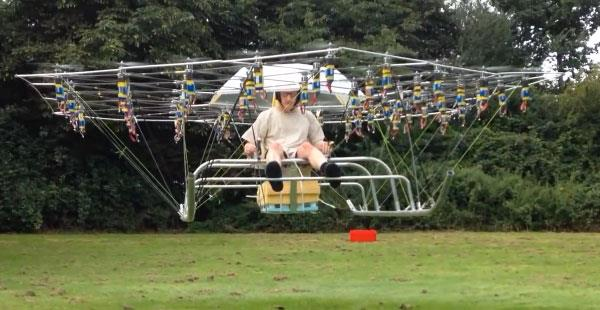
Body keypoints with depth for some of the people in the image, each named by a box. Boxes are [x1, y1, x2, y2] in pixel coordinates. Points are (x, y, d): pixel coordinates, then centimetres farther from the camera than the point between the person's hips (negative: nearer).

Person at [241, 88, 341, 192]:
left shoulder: (307, 116, 23)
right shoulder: (267, 116, 18)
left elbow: (317, 140, 23)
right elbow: (248, 143, 14)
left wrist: (322, 144, -2)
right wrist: (248, 148, -11)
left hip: (299, 155, 1)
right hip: (275, 153, -1)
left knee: (306, 146, -32)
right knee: (275, 145, -35)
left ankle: (326, 168, -66)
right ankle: (273, 170, -72)